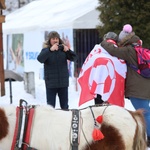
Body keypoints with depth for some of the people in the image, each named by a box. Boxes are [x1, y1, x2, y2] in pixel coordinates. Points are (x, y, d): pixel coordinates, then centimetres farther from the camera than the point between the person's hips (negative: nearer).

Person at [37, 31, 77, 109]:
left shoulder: (63, 49, 5)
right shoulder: (46, 50, -2)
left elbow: (74, 58, 0)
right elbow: (40, 59, -20)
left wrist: (68, 50, -20)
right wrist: (50, 50, -31)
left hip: (63, 82, 2)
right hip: (51, 83, -2)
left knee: (64, 105, 10)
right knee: (50, 105, 0)